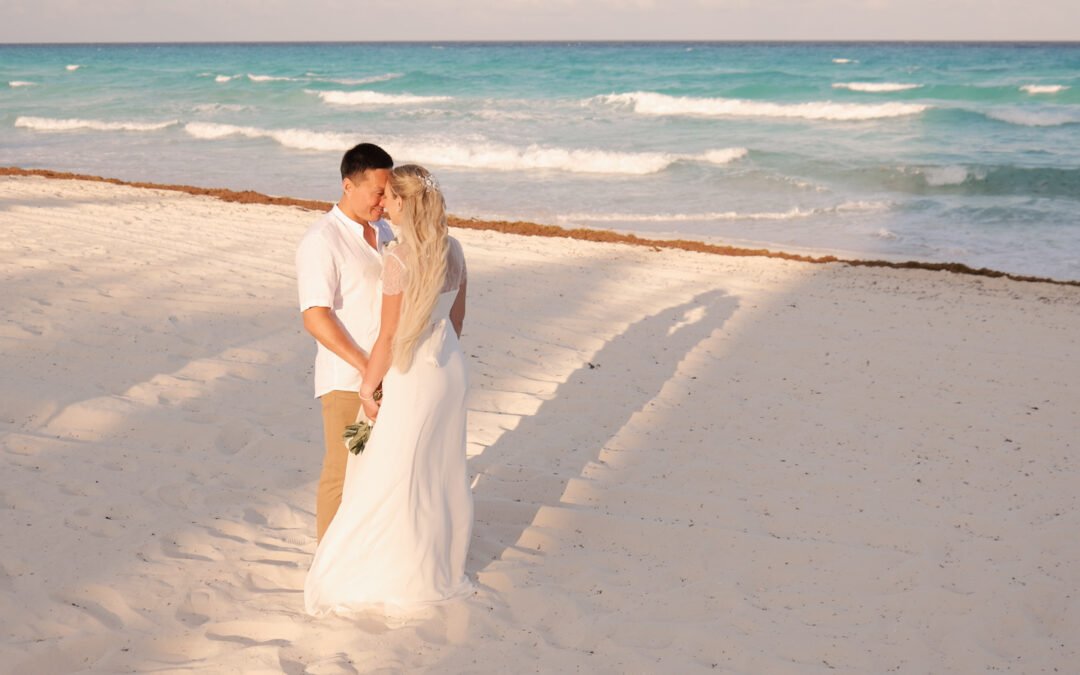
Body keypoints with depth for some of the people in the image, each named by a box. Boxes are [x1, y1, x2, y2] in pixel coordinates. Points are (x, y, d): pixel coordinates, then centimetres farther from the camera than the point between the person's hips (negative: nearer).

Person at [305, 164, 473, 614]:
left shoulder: (400, 259, -23)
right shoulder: (452, 249, -1)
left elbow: (388, 337, -19)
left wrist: (367, 389, -8)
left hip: (411, 375, -8)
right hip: (449, 366, 8)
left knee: (392, 476, 5)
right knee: (441, 469, 20)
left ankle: (399, 577, 15)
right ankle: (442, 563, 33)